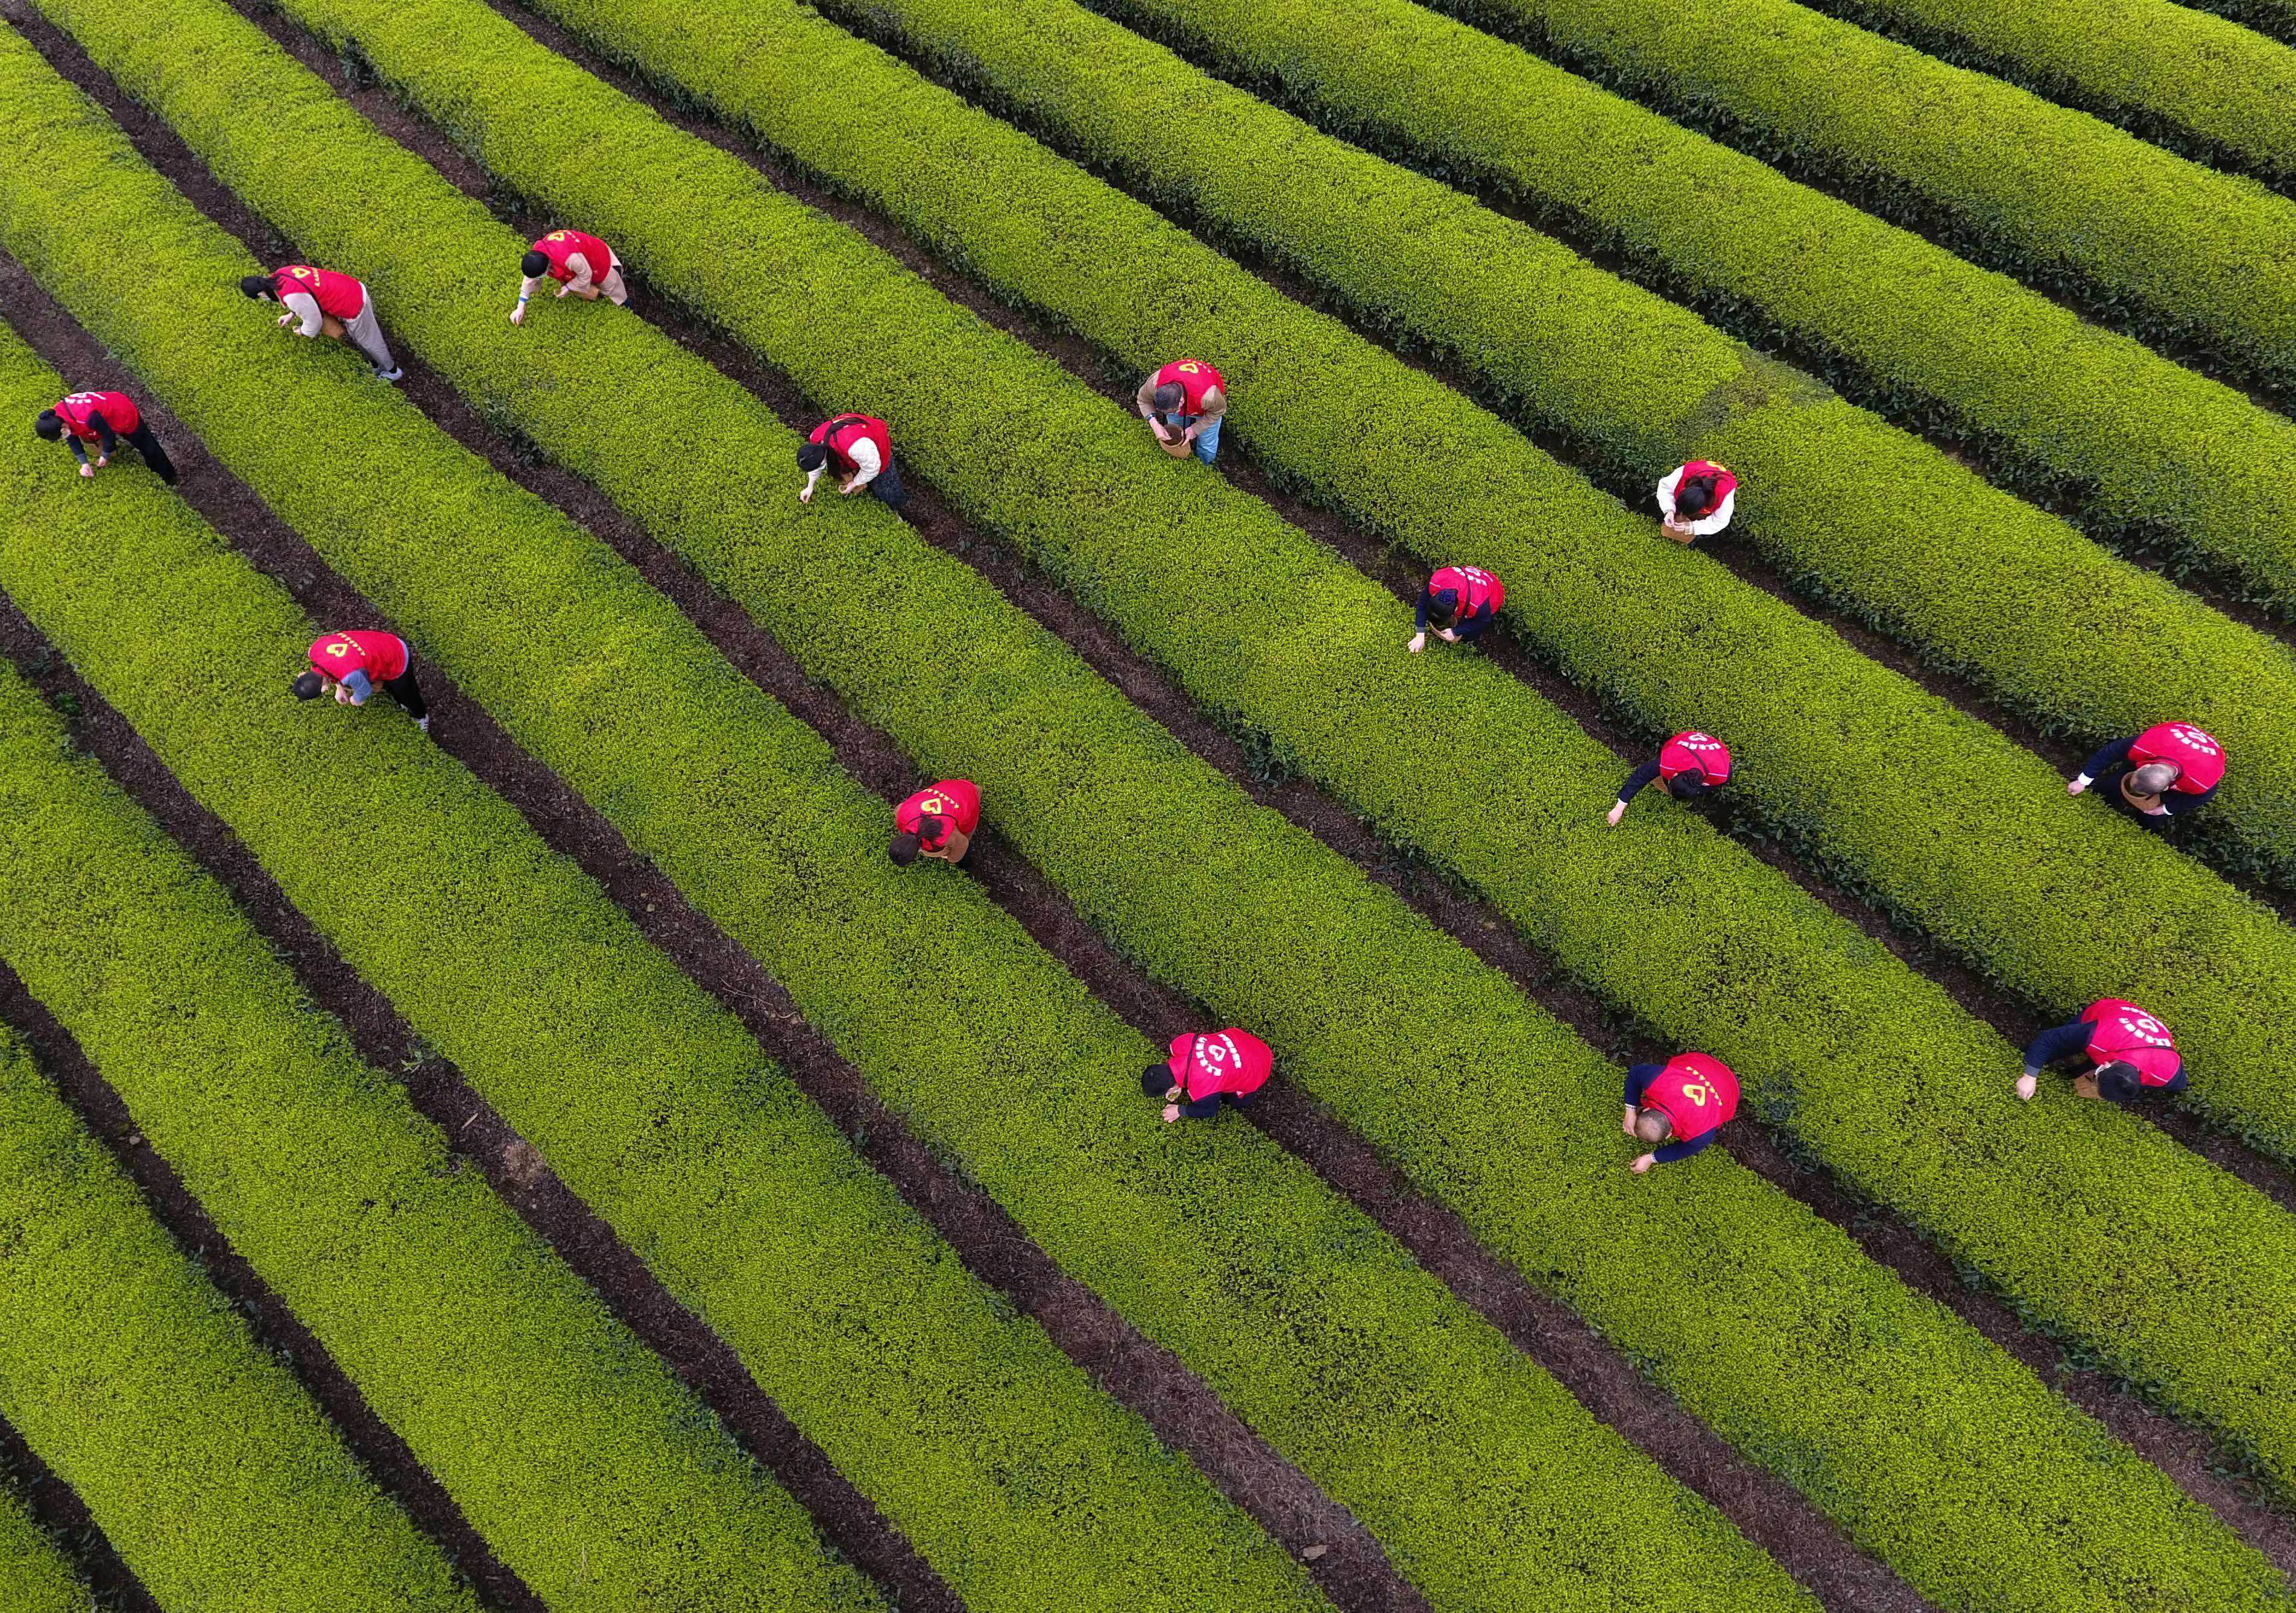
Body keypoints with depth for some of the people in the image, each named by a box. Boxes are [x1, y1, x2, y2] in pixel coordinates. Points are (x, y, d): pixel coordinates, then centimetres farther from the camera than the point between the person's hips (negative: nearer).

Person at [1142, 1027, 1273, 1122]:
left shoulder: (1200, 1090, -37)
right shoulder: (1178, 1043, -24)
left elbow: (1210, 1110, -13)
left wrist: (1180, 1111, -3)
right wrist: (1180, 1084, 1)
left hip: (1256, 1068, -6)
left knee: (1237, 1102, 17)